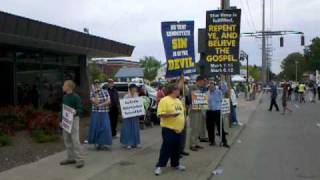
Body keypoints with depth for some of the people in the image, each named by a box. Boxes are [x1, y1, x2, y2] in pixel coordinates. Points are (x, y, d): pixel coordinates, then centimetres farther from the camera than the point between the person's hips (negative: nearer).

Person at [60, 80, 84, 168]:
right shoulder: (64, 97, 12)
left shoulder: (76, 97, -12)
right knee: (67, 139, 12)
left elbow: (80, 109, -13)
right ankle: (70, 158, 22)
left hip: (74, 119, -8)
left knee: (75, 139, -9)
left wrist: (75, 112, -33)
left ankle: (79, 159, -3)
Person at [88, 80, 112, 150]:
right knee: (96, 128, 1)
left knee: (105, 128, 0)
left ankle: (102, 143, 8)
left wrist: (101, 104, -13)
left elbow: (108, 101, -3)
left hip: (105, 113, 2)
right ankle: (96, 143, 12)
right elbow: (96, 102, -15)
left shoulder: (105, 91, 6)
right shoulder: (92, 93, -2)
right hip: (96, 113, -2)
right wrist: (96, 93, -15)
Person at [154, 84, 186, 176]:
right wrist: (171, 114, -30)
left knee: (176, 148, 15)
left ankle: (175, 164, 29)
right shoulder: (164, 100, -14)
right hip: (169, 129, -8)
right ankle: (159, 166, 3)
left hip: (178, 129, 8)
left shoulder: (178, 100, 13)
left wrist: (183, 121, 15)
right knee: (166, 148, -5)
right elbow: (160, 114, -20)